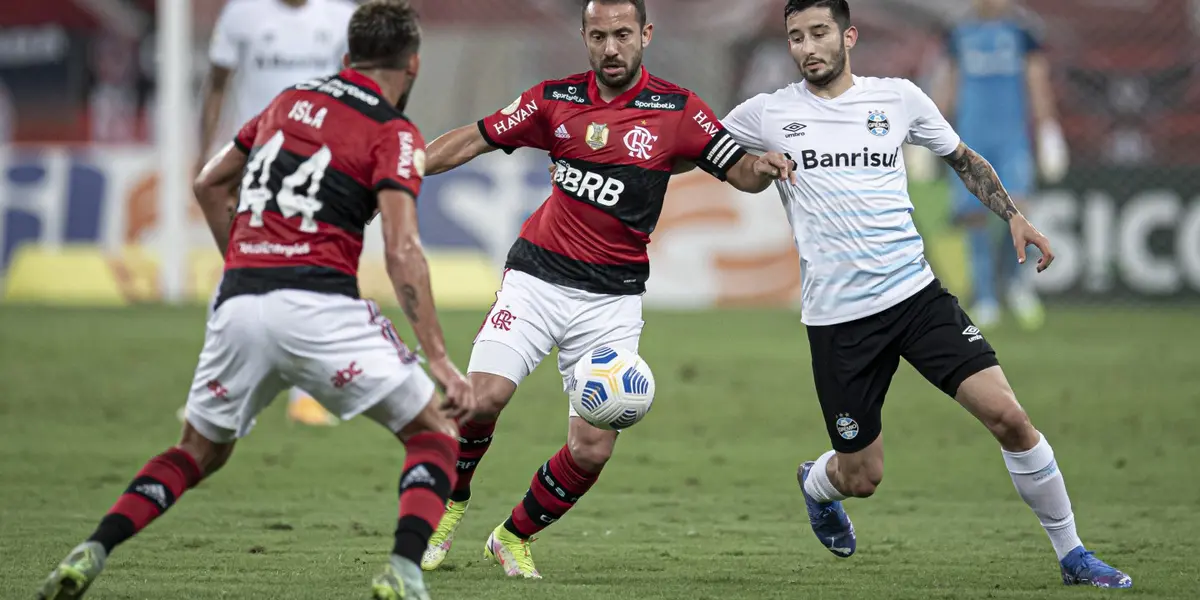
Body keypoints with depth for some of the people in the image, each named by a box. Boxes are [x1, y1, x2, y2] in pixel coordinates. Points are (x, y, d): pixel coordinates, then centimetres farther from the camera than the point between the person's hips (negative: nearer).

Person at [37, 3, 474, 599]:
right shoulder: (394, 135, 1)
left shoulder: (292, 100, 20)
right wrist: (440, 360, -13)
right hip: (318, 305, -5)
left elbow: (208, 184, 28)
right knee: (435, 432, 7)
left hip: (239, 303, 5)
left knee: (200, 450, 24)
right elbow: (402, 251, -11)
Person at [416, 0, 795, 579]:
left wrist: (765, 165, -24)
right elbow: (474, 139, 8)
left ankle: (514, 537, 19)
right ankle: (449, 505, 8)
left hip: (612, 297, 0)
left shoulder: (677, 110, -1)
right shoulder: (555, 100, 3)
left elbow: (739, 171, 0)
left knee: (592, 448, -7)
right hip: (538, 276, 0)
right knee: (482, 397, -20)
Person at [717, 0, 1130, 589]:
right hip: (837, 317, -1)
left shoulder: (899, 97, 5)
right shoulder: (767, 114, 0)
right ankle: (815, 484, 43)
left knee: (1008, 416, -12)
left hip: (917, 293, 1)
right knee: (860, 478, 4)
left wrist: (1013, 215, 5)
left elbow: (964, 159, 19)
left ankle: (1073, 556, 2)